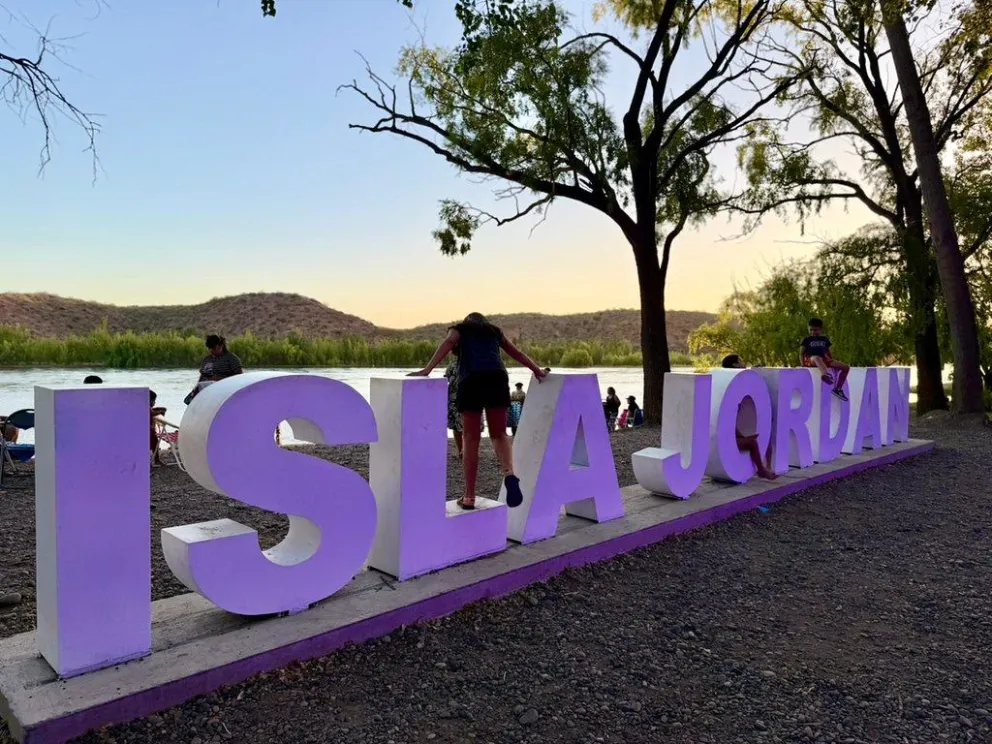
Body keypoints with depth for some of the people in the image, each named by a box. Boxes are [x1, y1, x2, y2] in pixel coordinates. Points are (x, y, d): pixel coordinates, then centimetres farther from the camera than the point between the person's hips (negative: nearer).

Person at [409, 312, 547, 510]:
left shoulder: (459, 329, 23)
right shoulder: (494, 331, 32)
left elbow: (448, 343, 2)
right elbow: (517, 353, 35)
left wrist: (427, 369, -10)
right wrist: (536, 370, 46)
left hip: (471, 380, -2)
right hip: (496, 377, 2)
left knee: (471, 439, 4)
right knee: (499, 434, 11)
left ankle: (469, 497, 5)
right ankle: (509, 473, -18)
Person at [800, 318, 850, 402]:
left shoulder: (824, 339, 23)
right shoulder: (807, 340, 12)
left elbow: (828, 352, 26)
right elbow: (801, 353, 5)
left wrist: (833, 362, 13)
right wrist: (802, 364, -11)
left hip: (824, 360, 5)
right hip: (810, 360, -5)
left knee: (846, 367, -8)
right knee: (816, 358, -45)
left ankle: (838, 389, -11)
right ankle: (825, 374, -79)